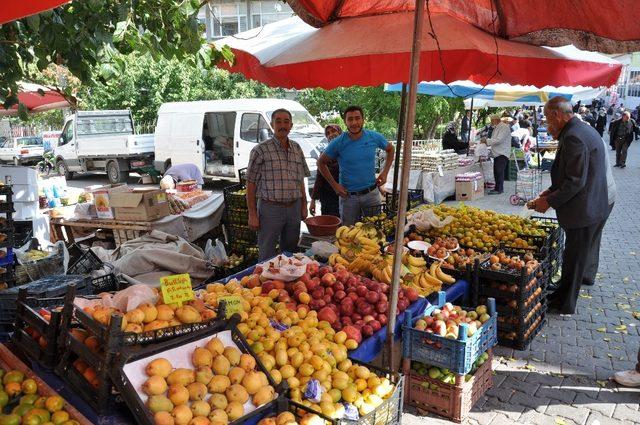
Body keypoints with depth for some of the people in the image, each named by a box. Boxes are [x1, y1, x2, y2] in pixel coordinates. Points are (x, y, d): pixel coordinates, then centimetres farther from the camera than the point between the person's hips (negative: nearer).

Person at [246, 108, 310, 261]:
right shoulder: (261, 150, -7)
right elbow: (251, 184, -6)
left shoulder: (297, 149, 9)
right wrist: (252, 214, -10)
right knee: (267, 256, 2)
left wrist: (304, 206, 13)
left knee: (290, 252, 15)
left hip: (294, 208, 5)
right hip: (270, 208, -5)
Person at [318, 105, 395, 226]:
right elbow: (321, 163, 2)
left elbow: (390, 149, 15)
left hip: (371, 193, 1)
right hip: (348, 196, -1)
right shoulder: (338, 143, -10)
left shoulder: (374, 137, -5)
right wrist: (334, 185, -4)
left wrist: (385, 172, 5)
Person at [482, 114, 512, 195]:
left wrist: (487, 141, -17)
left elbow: (499, 140, -20)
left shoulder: (504, 127, -11)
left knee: (499, 171, -12)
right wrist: (486, 141, 5)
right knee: (496, 171, 8)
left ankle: (498, 189, -11)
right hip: (497, 153, 10)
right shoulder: (496, 128, 19)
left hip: (502, 153, -10)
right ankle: (499, 188, 15)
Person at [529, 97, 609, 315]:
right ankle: (564, 295, 35)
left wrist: (549, 202, -15)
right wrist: (552, 191, 11)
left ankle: (565, 305, 21)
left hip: (583, 212, -10)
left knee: (574, 260, 5)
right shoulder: (584, 129, 10)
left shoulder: (573, 137, -23)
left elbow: (576, 182, -25)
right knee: (579, 257, 20)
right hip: (595, 208, 10)